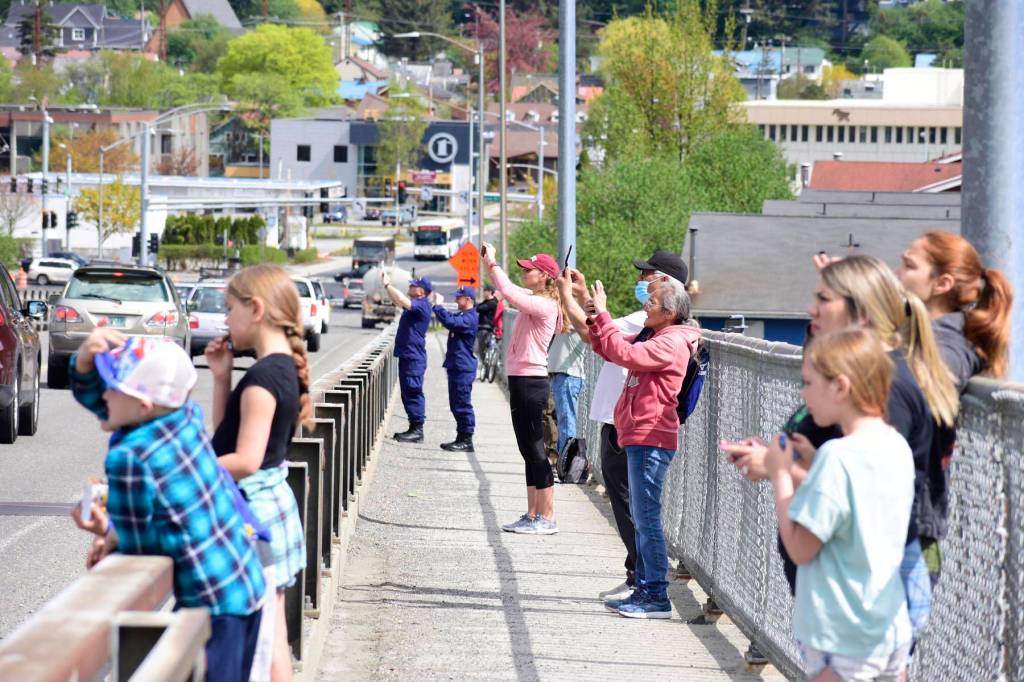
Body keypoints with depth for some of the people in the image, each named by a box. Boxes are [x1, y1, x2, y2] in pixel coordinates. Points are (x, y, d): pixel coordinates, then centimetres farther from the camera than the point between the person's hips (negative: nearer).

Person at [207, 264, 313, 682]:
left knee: (263, 637, -6)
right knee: (269, 635, 13)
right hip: (271, 502, 10)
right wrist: (222, 378, 9)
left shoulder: (262, 376, -18)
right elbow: (225, 434, 18)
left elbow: (245, 460, -25)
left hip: (253, 509, -10)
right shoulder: (285, 368, 11)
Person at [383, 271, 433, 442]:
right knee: (408, 392, 13)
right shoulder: (415, 305, 16)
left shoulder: (422, 305, -14)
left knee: (412, 392, -10)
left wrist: (388, 284, -21)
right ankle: (414, 428, 17)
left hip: (414, 357, -11)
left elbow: (403, 301, -30)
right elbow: (398, 301, 31)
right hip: (408, 356, 11)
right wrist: (387, 284, 20)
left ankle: (417, 430, -9)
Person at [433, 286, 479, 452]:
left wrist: (437, 306, -21)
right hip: (456, 366, 10)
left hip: (463, 368, -10)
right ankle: (461, 438, 20)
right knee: (456, 405, 14)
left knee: (463, 404, -7)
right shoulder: (461, 316, 16)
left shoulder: (469, 318, -17)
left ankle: (466, 440, -4)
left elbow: (450, 322, -31)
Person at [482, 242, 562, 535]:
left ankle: (547, 518, -4)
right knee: (529, 451, 12)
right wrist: (490, 264, 13)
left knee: (535, 450, -7)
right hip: (522, 382, 10)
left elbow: (509, 293, -27)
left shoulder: (544, 305, -14)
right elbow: (511, 292, 25)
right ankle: (532, 516, 17)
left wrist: (492, 264, -17)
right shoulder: (532, 302, 14)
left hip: (531, 383, -10)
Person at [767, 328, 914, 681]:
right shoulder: (897, 447, 4)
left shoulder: (837, 456, -21)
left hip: (843, 641, -8)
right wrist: (775, 465, 12)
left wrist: (780, 474, -7)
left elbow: (800, 548, -17)